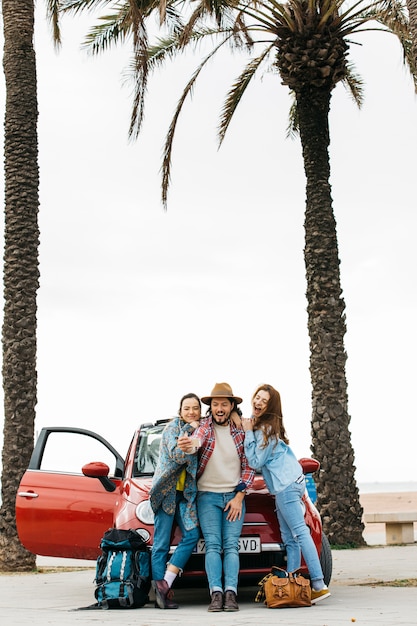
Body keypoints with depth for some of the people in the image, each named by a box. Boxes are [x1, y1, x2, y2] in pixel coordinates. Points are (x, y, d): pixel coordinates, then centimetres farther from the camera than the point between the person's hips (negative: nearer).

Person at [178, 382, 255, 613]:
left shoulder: (240, 432, 5)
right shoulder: (204, 425, 0)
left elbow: (248, 467, 7)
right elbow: (197, 440, -24)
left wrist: (239, 496, -4)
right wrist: (188, 445, -49)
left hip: (234, 496, 1)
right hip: (208, 496, -1)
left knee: (231, 545, -9)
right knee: (213, 545, -10)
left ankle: (231, 593, -16)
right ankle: (216, 593, -16)